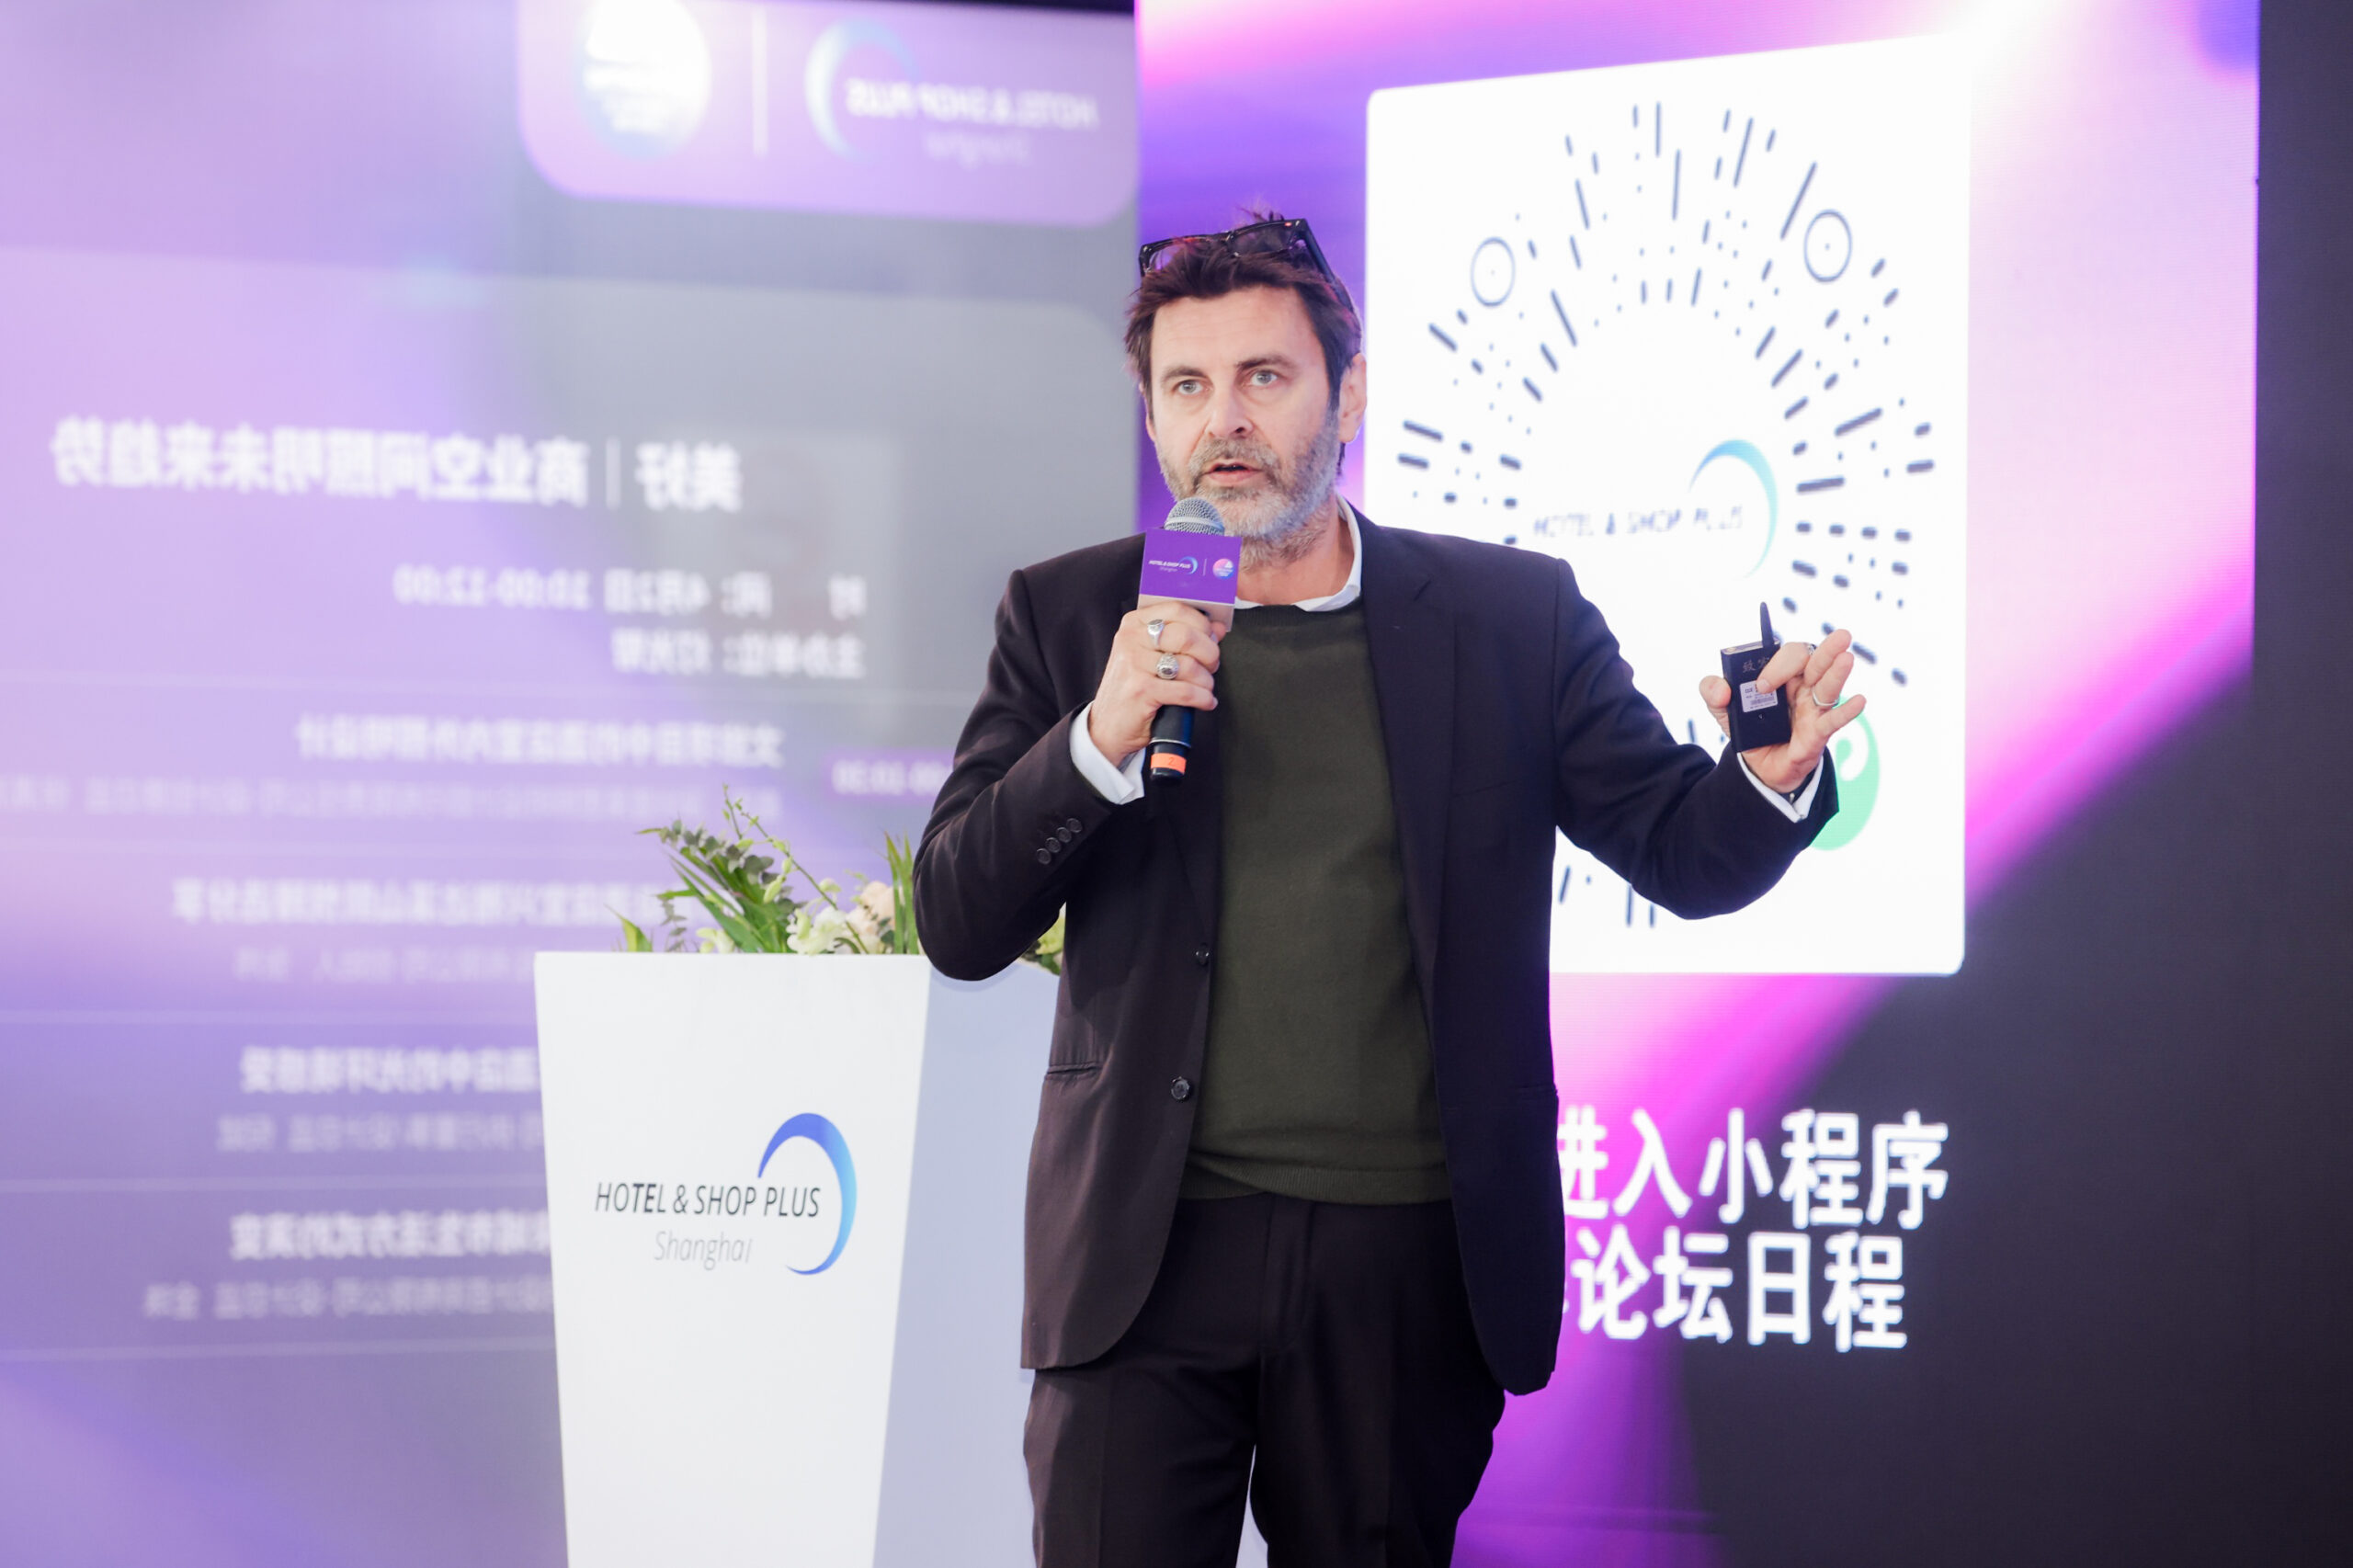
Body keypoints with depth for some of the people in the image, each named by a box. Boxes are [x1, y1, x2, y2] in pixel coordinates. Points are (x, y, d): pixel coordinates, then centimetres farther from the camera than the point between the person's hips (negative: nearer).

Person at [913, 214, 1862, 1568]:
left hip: (1408, 1267, 0)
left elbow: (1682, 851, 5)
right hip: (1151, 1255, 0)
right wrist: (1102, 736, -16)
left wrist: (1773, 773, -18)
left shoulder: (1516, 618, 6)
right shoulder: (1070, 619, 6)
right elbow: (958, 926, 1)